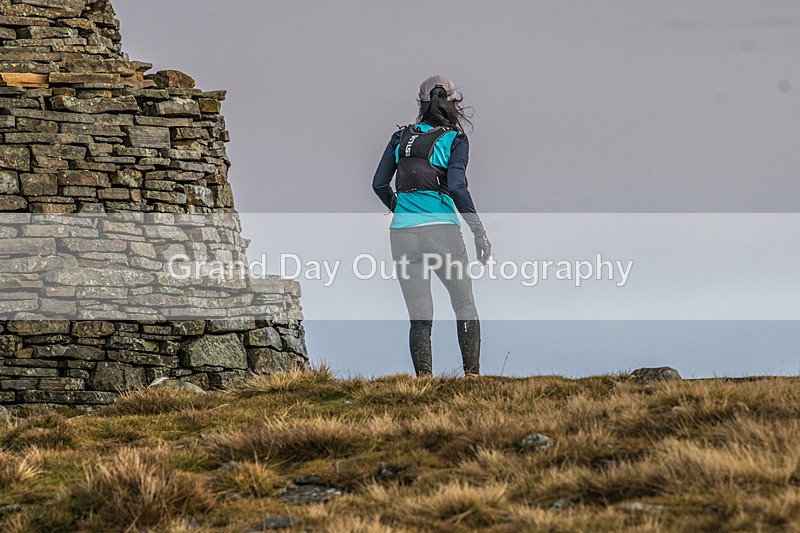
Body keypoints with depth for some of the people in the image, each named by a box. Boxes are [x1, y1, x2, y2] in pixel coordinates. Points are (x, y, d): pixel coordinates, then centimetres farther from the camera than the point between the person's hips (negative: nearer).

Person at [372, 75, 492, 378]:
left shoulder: (401, 137, 11)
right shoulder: (454, 139, 0)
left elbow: (379, 184, 13)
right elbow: (456, 186, -13)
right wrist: (479, 230, -9)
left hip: (402, 231, 3)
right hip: (442, 229, -3)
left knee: (419, 317, 6)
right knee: (465, 305, 12)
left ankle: (423, 379, -1)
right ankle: (472, 375, 5)